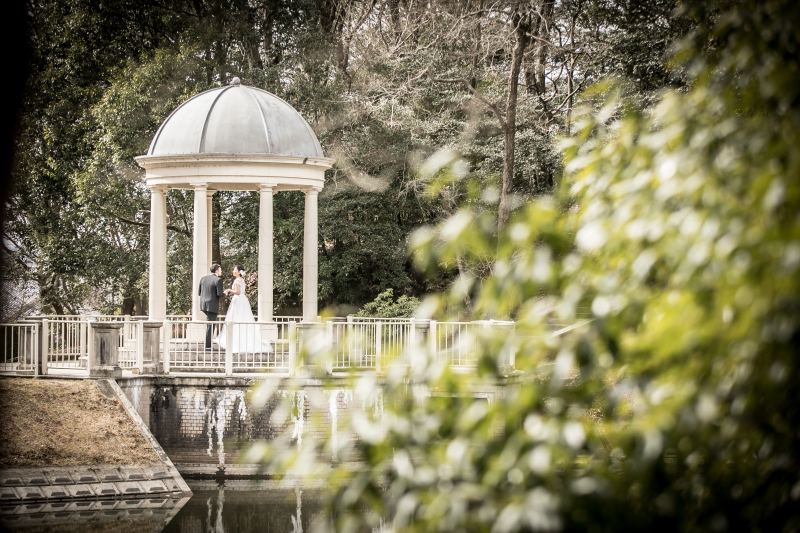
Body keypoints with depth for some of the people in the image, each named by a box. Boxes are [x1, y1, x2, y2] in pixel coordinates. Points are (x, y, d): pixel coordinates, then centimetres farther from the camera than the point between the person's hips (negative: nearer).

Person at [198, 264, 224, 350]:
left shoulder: (203, 278, 8)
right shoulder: (218, 280, -12)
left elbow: (199, 292, 11)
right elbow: (219, 294, -16)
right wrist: (224, 294, 5)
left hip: (203, 304, 7)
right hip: (212, 306, -7)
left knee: (210, 323, 26)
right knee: (210, 326, -2)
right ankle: (208, 345, -2)